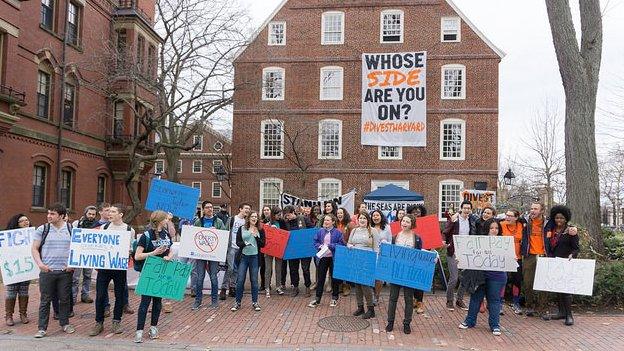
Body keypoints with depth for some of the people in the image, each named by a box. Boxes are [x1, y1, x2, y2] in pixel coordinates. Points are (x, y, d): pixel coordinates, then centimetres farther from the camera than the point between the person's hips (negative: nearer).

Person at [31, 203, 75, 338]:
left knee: (65, 299, 8)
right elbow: (34, 249, 6)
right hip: (47, 271, 0)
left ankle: (65, 323, 23)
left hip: (66, 271, 1)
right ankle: (42, 328, 11)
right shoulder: (42, 229, 3)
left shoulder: (72, 229, 4)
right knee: (45, 300, 3)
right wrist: (40, 263, -8)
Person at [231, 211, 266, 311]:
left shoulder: (260, 230, 7)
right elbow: (238, 242, 0)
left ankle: (255, 302, 17)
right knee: (240, 280, 0)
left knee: (254, 280, 5)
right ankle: (238, 302, 12)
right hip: (243, 256, 0)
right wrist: (245, 244, -19)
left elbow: (263, 244, 3)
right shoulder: (241, 229, 6)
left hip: (255, 257, 0)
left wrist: (256, 236, -10)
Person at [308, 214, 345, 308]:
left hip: (333, 258, -3)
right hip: (323, 257, 3)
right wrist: (320, 246, -12)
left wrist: (330, 246, -16)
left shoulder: (337, 232, -6)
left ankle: (334, 298, 24)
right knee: (321, 278, 7)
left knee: (334, 278, 9)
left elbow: (341, 244, -10)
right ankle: (317, 299, 14)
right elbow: (315, 242, 7)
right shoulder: (320, 231, 4)